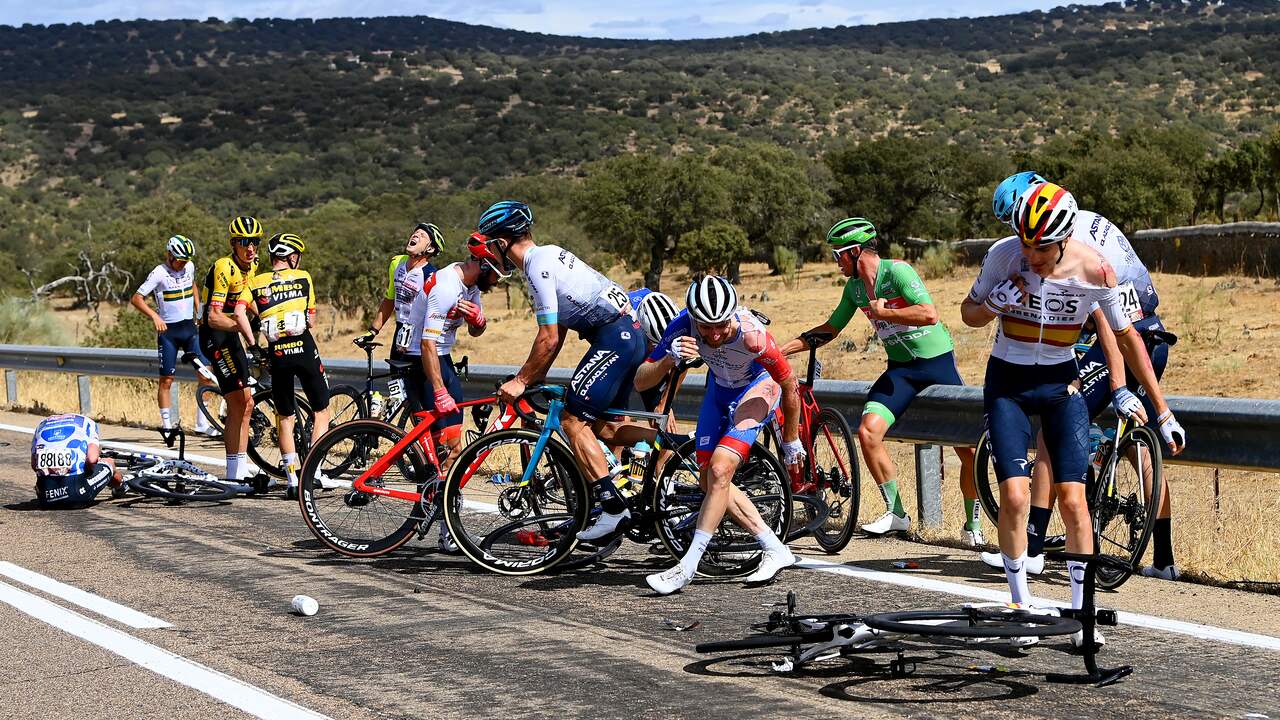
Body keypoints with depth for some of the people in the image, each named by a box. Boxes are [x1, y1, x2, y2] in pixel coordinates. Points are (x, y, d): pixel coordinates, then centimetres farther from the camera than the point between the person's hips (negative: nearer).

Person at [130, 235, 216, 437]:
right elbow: (136, 299, -15)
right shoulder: (159, 273, -12)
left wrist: (199, 310, 21)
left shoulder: (190, 266, 4)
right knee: (167, 379, -1)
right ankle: (167, 425, 7)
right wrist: (154, 316, -27)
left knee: (205, 373, -4)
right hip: (168, 330, -5)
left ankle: (202, 424, 3)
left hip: (190, 327, 5)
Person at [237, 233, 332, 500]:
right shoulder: (303, 277, 6)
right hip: (304, 349, -2)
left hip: (277, 355, 2)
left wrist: (253, 344, 3)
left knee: (285, 418, 13)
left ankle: (292, 481, 8)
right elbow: (311, 321, 5)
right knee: (321, 411, 13)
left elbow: (239, 313, -7)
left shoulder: (255, 283, 10)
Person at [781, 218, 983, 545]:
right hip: (901, 368, 6)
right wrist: (782, 349, 13)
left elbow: (930, 315, -29)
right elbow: (831, 329, 18)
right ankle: (896, 513, -3)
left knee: (969, 448, -8)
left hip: (938, 362, -6)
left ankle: (973, 524, 13)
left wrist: (882, 312, -22)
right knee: (867, 432, -16)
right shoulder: (854, 288, 5)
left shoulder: (897, 271, -17)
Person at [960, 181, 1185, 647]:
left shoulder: (1093, 269, -16)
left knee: (1073, 498, -7)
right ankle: (1021, 607, 4)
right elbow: (969, 315, 0)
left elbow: (1127, 337, -4)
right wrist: (995, 302, -25)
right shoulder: (1004, 255, -16)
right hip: (1007, 383, 0)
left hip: (1060, 383, 0)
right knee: (1015, 495, -12)